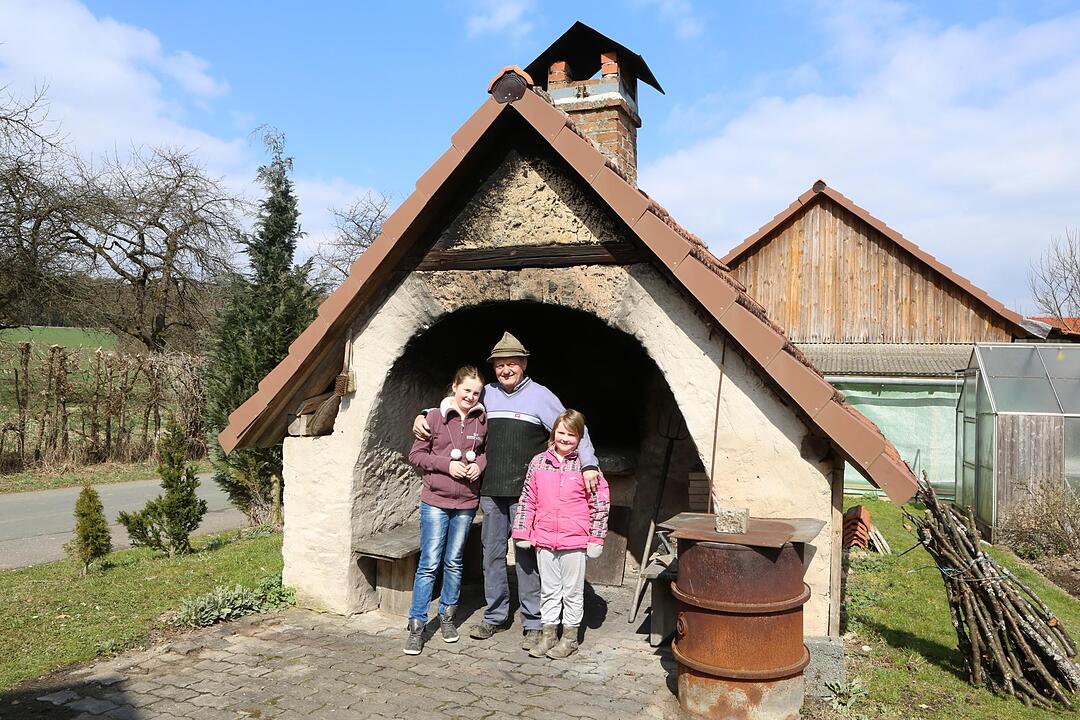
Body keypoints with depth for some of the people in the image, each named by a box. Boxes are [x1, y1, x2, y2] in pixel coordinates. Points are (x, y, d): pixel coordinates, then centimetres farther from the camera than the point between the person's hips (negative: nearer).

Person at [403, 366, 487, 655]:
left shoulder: (482, 420, 2)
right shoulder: (435, 417, -6)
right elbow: (416, 454, -4)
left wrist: (480, 463, -5)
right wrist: (447, 464, -16)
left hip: (466, 502, 3)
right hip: (435, 501, -3)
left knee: (454, 562, 14)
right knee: (429, 563, -2)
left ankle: (447, 615, 30)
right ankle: (417, 625, 8)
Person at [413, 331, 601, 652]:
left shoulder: (540, 395, -1)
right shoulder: (486, 394, 10)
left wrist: (589, 464, -17)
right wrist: (423, 416, 8)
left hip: (525, 493, -4)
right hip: (491, 490, 4)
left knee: (526, 556, -1)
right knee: (492, 553, 11)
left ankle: (533, 623, 11)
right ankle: (494, 616, 26)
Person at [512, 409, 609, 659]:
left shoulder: (584, 465, -7)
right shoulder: (539, 462, 2)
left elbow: (601, 502, -5)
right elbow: (527, 500, 6)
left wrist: (596, 538, -5)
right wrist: (522, 532, 4)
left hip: (574, 541, -3)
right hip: (544, 539, 3)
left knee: (573, 591, 10)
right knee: (548, 590, 14)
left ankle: (569, 637, 23)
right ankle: (548, 635, 27)